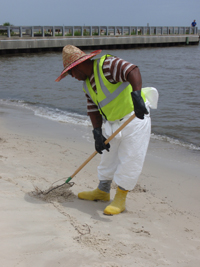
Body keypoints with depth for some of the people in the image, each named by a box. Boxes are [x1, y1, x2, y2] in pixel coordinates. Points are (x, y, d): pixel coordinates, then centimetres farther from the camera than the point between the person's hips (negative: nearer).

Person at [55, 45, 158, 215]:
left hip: (135, 118, -9)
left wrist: (136, 95, -51)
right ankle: (103, 191, 36)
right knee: (108, 158, 19)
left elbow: (133, 71, -37)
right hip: (113, 123, 9)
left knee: (130, 160, -4)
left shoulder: (107, 65, -21)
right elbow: (93, 109, 3)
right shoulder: (87, 83, 6)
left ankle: (120, 200, 7)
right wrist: (97, 134, -9)